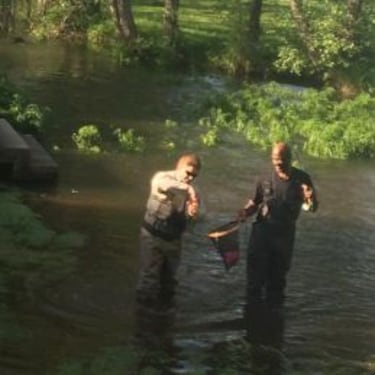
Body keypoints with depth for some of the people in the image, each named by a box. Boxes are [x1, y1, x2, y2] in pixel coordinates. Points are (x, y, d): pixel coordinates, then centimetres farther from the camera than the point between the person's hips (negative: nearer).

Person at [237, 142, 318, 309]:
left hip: (285, 235, 0)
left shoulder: (301, 179, -5)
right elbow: (254, 202, 8)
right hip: (261, 232, 0)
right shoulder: (266, 179, -3)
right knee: (255, 276, 0)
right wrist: (246, 212, -13)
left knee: (277, 278, 13)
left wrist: (310, 199, -25)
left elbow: (312, 208, -3)